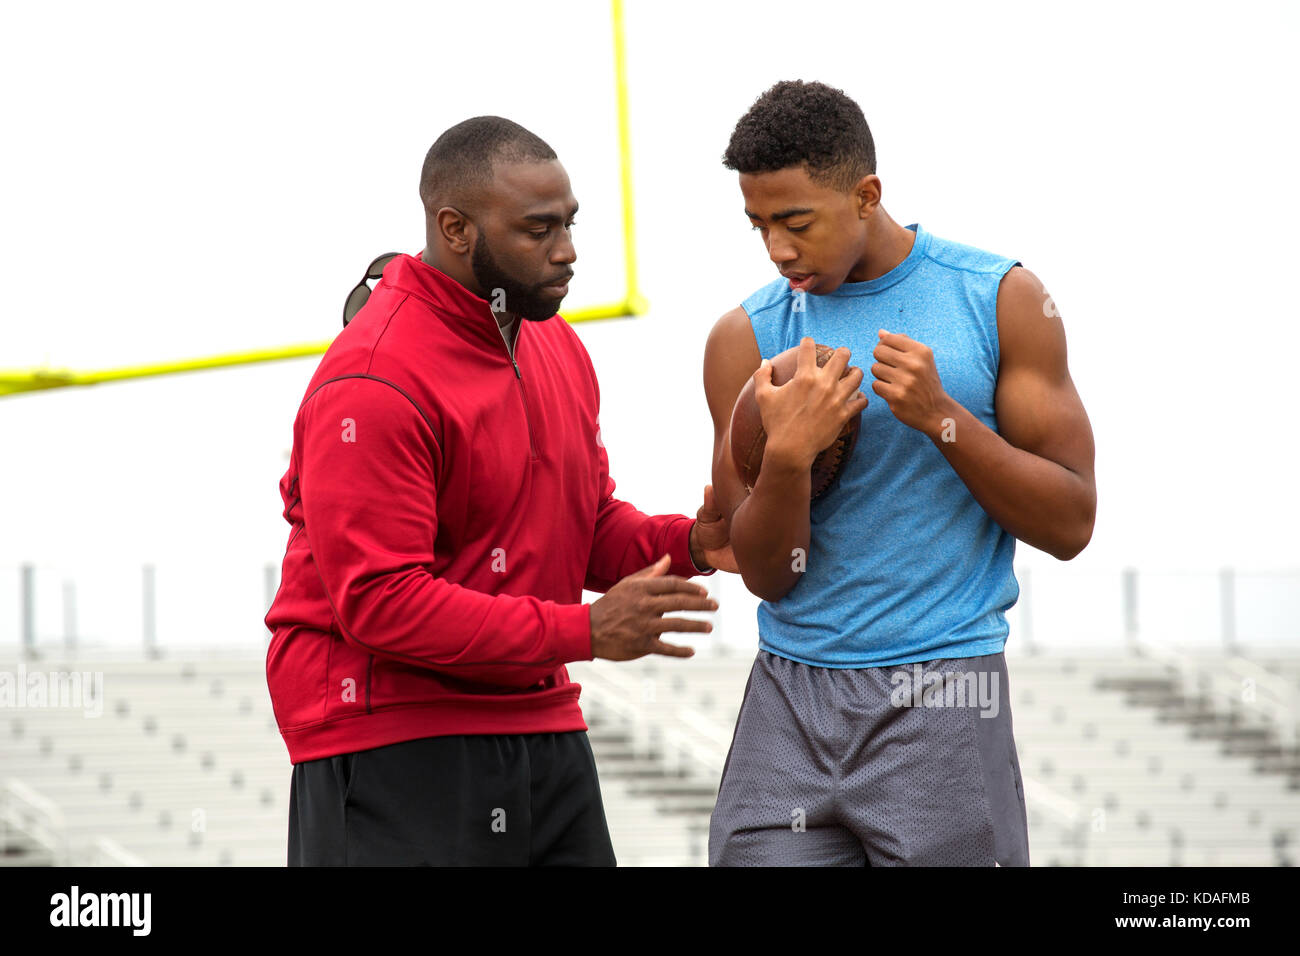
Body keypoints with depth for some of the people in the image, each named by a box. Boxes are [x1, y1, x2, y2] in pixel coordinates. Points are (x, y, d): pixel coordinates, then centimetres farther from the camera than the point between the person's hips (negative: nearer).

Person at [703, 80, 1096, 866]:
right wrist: (787, 455, -16)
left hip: (941, 707, -2)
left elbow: (1070, 526, -2)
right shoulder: (747, 338, 5)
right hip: (791, 702, 2)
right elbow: (766, 574, 3)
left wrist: (941, 418, -13)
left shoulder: (1000, 301, 1)